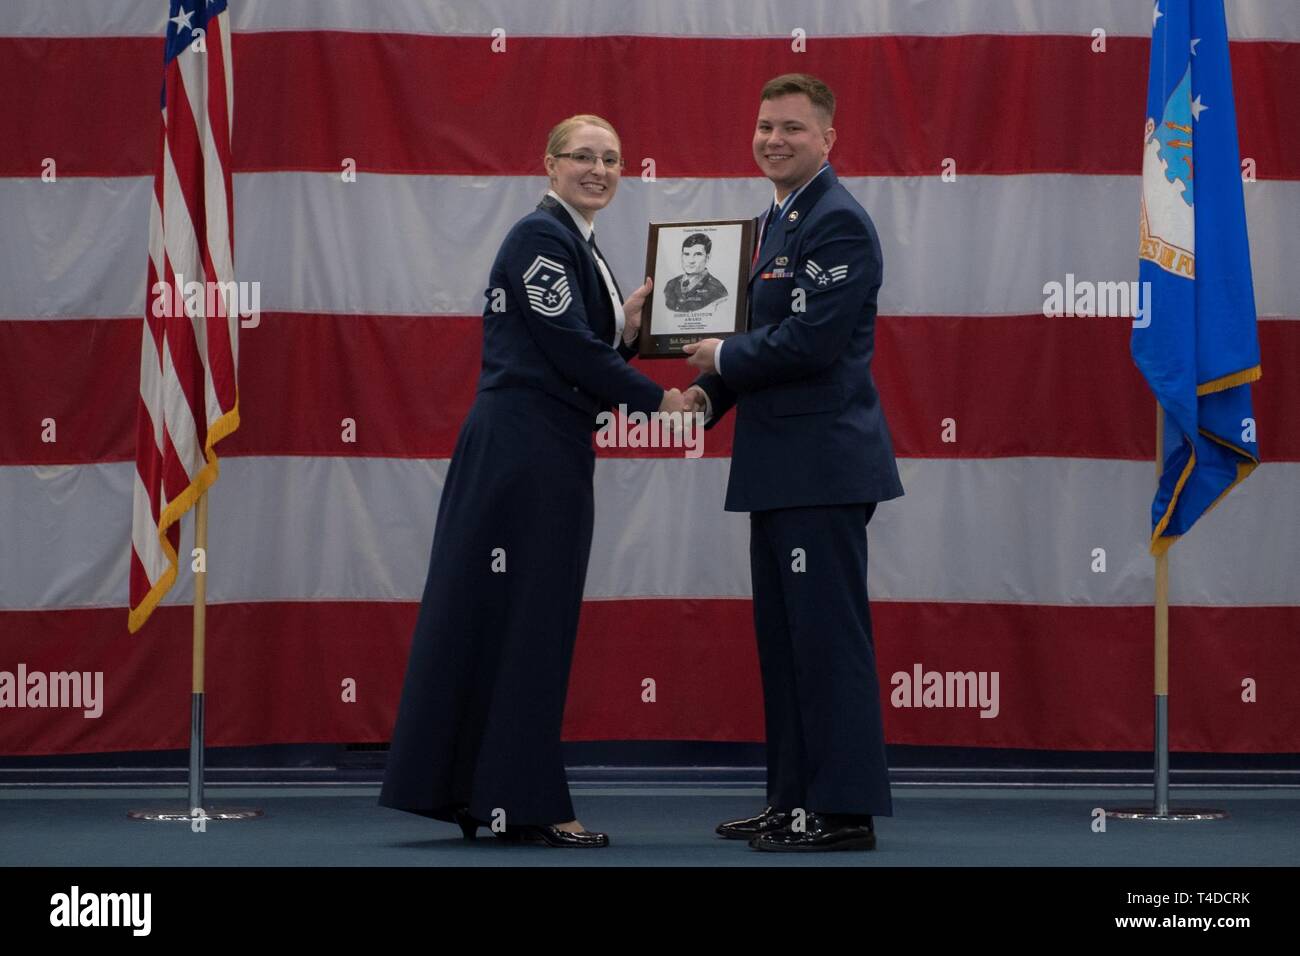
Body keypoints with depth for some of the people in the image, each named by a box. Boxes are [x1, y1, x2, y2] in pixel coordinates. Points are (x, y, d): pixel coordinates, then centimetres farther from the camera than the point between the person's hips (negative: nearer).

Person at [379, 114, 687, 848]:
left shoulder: (580, 244, 18)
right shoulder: (540, 236, -11)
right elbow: (567, 347, -17)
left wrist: (625, 331, 0)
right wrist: (655, 399, -9)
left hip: (551, 455, 10)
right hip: (523, 449, -10)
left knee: (533, 620, 10)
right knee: (521, 618, -6)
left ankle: (485, 799, 14)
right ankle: (522, 802, -3)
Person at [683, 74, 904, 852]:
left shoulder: (838, 221, -14)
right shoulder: (782, 219, 17)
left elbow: (810, 341, -22)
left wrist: (724, 357, -8)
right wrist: (711, 394, 9)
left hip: (822, 461, -10)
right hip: (783, 465, 10)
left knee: (828, 638, -7)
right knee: (784, 640, 14)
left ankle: (847, 809, -4)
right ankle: (795, 801, 21)